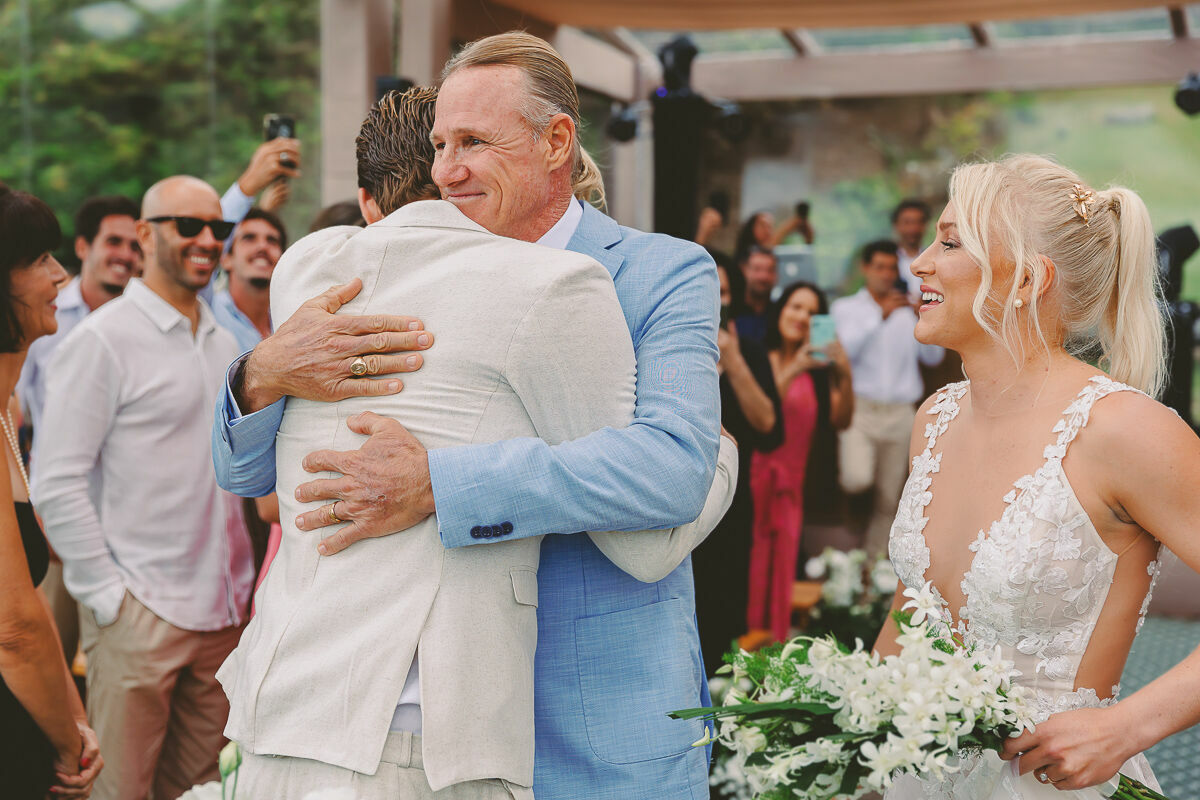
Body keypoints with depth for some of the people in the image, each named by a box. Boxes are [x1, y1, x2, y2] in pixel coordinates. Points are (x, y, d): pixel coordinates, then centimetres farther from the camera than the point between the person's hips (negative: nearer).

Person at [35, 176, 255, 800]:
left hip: (222, 609, 6)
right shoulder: (102, 340, -8)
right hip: (139, 616, -6)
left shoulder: (223, 345, 14)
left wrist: (243, 588, 15)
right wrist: (110, 599, -13)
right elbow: (56, 486, -12)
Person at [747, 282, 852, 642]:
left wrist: (845, 376, -11)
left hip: (791, 486, 5)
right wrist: (792, 372, -22)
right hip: (754, 478, -5)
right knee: (749, 571, -7)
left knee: (779, 572, 8)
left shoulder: (818, 369, 10)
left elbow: (840, 421, 3)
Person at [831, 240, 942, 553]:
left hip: (900, 414, 3)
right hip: (860, 409, -3)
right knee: (858, 480, -25)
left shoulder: (908, 310, 14)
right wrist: (881, 316, -14)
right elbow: (845, 350, -11)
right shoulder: (846, 308, 7)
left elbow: (932, 357, 4)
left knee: (887, 500, 4)